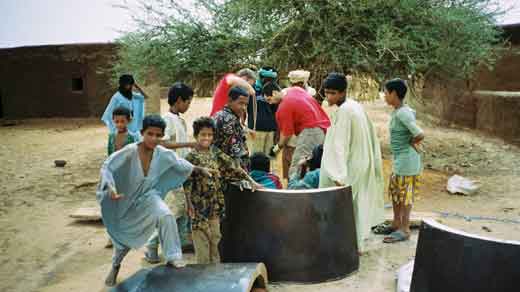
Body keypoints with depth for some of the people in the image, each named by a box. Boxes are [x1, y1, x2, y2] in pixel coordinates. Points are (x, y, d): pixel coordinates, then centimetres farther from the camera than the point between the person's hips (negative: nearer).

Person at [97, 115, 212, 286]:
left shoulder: (163, 154, -17)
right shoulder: (130, 152, -29)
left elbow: (180, 165, 1)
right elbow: (106, 167, -30)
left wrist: (198, 170, -1)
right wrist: (111, 187, -45)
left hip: (148, 196, 2)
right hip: (126, 200, -2)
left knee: (166, 216, -28)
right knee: (123, 238, 16)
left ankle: (173, 258, -11)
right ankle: (115, 266, 49)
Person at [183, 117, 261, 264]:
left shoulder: (215, 153, 6)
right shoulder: (191, 157, -8)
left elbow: (232, 168, 8)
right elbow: (187, 183, -10)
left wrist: (251, 181, 5)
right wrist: (190, 206, -13)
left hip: (215, 204, 5)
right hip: (200, 205, -5)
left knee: (215, 238, 13)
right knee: (202, 240, 2)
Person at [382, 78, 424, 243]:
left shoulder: (403, 113, -20)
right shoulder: (397, 111, 8)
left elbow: (420, 135, -25)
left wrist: (410, 142, -8)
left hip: (406, 160, -9)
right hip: (398, 159, 9)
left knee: (405, 194, 0)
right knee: (395, 191, 17)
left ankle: (404, 229, 11)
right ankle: (396, 223, 30)